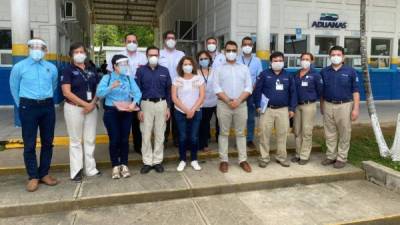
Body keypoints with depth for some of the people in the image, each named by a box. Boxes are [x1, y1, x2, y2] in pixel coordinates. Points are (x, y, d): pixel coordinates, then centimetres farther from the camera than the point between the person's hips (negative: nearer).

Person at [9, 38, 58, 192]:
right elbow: (14, 88, 9)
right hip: (28, 107, -3)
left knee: (47, 142, 8)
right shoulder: (19, 67, -1)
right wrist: (22, 106, 12)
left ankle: (44, 174, 21)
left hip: (48, 106, 3)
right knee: (29, 144, 0)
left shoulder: (52, 68, 7)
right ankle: (33, 177, 11)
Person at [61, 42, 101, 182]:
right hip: (74, 109, -4)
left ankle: (90, 169, 19)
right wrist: (85, 103, -16)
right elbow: (66, 92, -13)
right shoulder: (68, 70, -4)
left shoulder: (91, 70, 11)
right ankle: (76, 171, 12)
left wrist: (92, 103, -8)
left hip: (91, 109, 4)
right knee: (76, 141, 3)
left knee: (90, 140, 9)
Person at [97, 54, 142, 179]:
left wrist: (134, 103, -22)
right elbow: (99, 93, -13)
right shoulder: (107, 78, 0)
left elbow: (137, 93, -4)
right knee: (114, 139, 0)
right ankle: (115, 166, 13)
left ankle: (124, 165, 19)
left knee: (125, 139, 7)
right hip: (111, 112, -2)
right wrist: (111, 87, -26)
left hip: (126, 112, 3)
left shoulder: (129, 79, 7)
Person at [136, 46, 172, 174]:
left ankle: (157, 161, 16)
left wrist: (168, 107, 2)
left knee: (160, 134, 6)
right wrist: (139, 109, -5)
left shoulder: (164, 71, 6)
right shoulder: (141, 71, 2)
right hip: (146, 104, -1)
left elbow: (168, 90, 7)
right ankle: (147, 162, 13)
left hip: (161, 104, 1)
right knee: (146, 135, 2)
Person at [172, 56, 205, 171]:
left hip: (196, 112, 0)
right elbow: (174, 98, -5)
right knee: (182, 137, 2)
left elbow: (202, 96, -5)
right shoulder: (177, 80, 0)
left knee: (194, 137, 2)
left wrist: (192, 110, -13)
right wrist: (186, 110, -13)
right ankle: (182, 160, 15)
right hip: (180, 112, 0)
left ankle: (194, 160, 17)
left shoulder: (199, 79, 0)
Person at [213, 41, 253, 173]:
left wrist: (238, 100, -11)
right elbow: (217, 88, -3)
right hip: (223, 104, -1)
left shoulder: (244, 68, 10)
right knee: (224, 133, 4)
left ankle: (243, 160, 13)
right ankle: (223, 160, 11)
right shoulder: (219, 69, 5)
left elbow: (248, 87, 3)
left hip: (241, 105, 2)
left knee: (240, 133, 7)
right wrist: (228, 101, -13)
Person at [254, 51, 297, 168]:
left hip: (283, 110, 2)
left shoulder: (288, 76, 9)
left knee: (282, 134, 8)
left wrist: (292, 108, 4)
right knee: (264, 134, 0)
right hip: (267, 109, -2)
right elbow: (257, 90, -1)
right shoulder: (264, 74, 1)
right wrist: (258, 105, -8)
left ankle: (282, 157, 22)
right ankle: (264, 158, 12)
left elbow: (293, 92, 10)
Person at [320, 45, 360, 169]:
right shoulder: (324, 72, 6)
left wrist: (356, 108, -8)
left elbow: (355, 91, -2)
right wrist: (322, 106, 11)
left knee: (344, 134, 4)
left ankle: (341, 158, 14)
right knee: (330, 133, 9)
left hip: (344, 105, -2)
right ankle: (331, 156, 21)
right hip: (328, 105, 3)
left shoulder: (350, 71, -1)